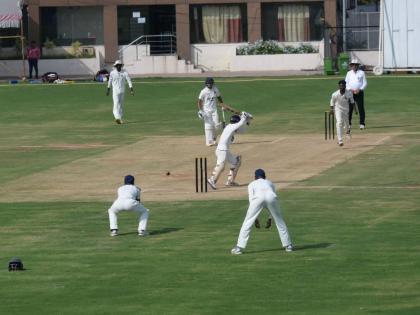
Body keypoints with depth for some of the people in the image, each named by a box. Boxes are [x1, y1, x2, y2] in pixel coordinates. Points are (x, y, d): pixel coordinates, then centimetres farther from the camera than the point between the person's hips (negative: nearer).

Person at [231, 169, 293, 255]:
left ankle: (239, 247, 2)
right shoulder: (270, 183, 41)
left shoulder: (252, 184, 34)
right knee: (279, 221, 19)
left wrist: (256, 220, 23)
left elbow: (251, 200, 23)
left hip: (258, 197, -2)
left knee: (248, 222, 7)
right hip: (271, 196, 2)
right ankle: (288, 245, 22)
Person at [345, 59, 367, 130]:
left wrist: (359, 89, -12)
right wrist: (350, 89, -10)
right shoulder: (349, 73, 11)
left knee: (361, 108, -3)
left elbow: (365, 83, 3)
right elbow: (346, 83, 8)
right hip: (351, 92, 1)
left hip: (359, 93, -1)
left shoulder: (362, 73, 6)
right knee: (349, 108, -3)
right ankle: (348, 124, 1)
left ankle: (362, 124, -1)